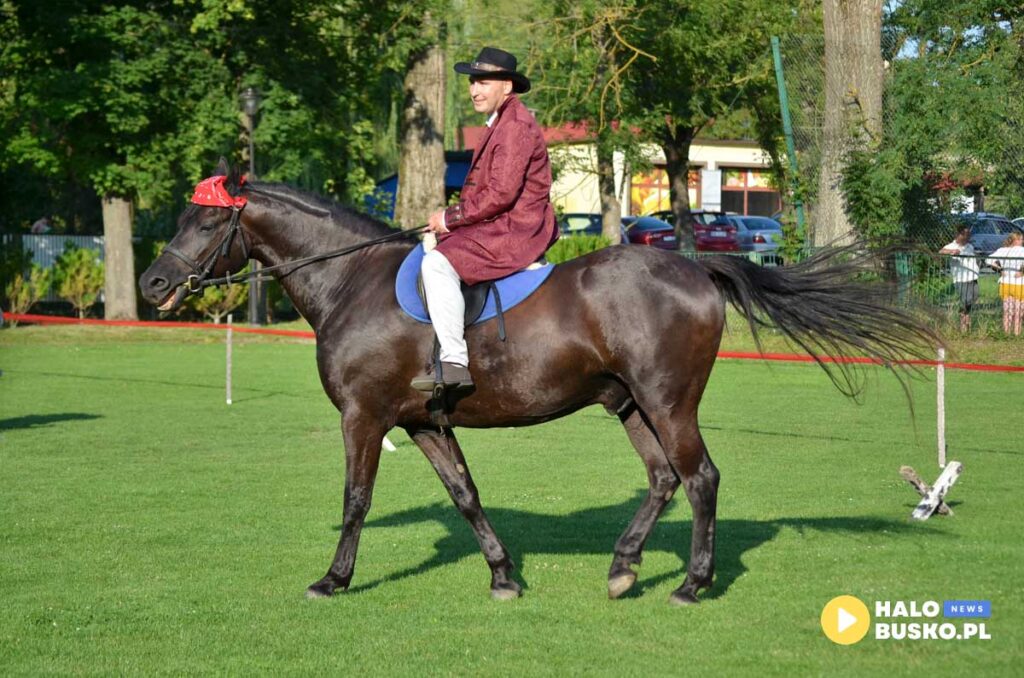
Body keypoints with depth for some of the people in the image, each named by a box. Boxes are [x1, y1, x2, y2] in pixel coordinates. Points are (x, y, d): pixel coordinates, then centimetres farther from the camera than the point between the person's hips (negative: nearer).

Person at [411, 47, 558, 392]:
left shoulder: (515, 127, -15)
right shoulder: (500, 124, 19)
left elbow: (501, 194, -23)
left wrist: (451, 218, -14)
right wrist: (450, 218, 11)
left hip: (514, 232, -12)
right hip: (500, 228, 12)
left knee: (438, 262, -27)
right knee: (436, 250, 22)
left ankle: (454, 363, -32)